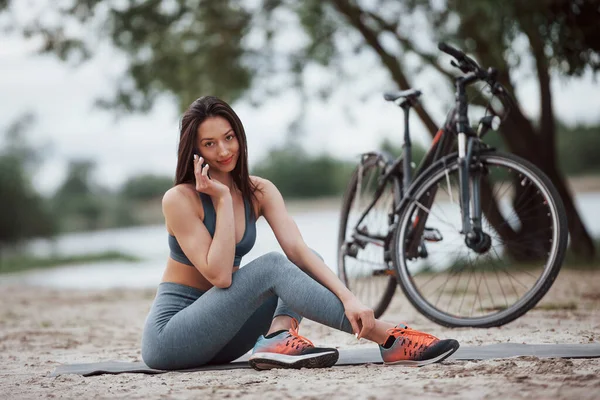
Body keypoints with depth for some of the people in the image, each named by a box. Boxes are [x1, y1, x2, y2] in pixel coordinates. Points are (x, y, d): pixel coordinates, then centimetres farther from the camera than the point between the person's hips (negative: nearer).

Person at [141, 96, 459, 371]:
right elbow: (219, 275, -23)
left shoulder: (259, 192, 1)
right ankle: (388, 339, -28)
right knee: (271, 266, -24)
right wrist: (223, 199, -21)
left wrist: (347, 297, -28)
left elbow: (298, 249, -13)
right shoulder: (179, 199, -15)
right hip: (169, 334, -6)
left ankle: (278, 337, -33)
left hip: (216, 332, 6)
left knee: (305, 267, -6)